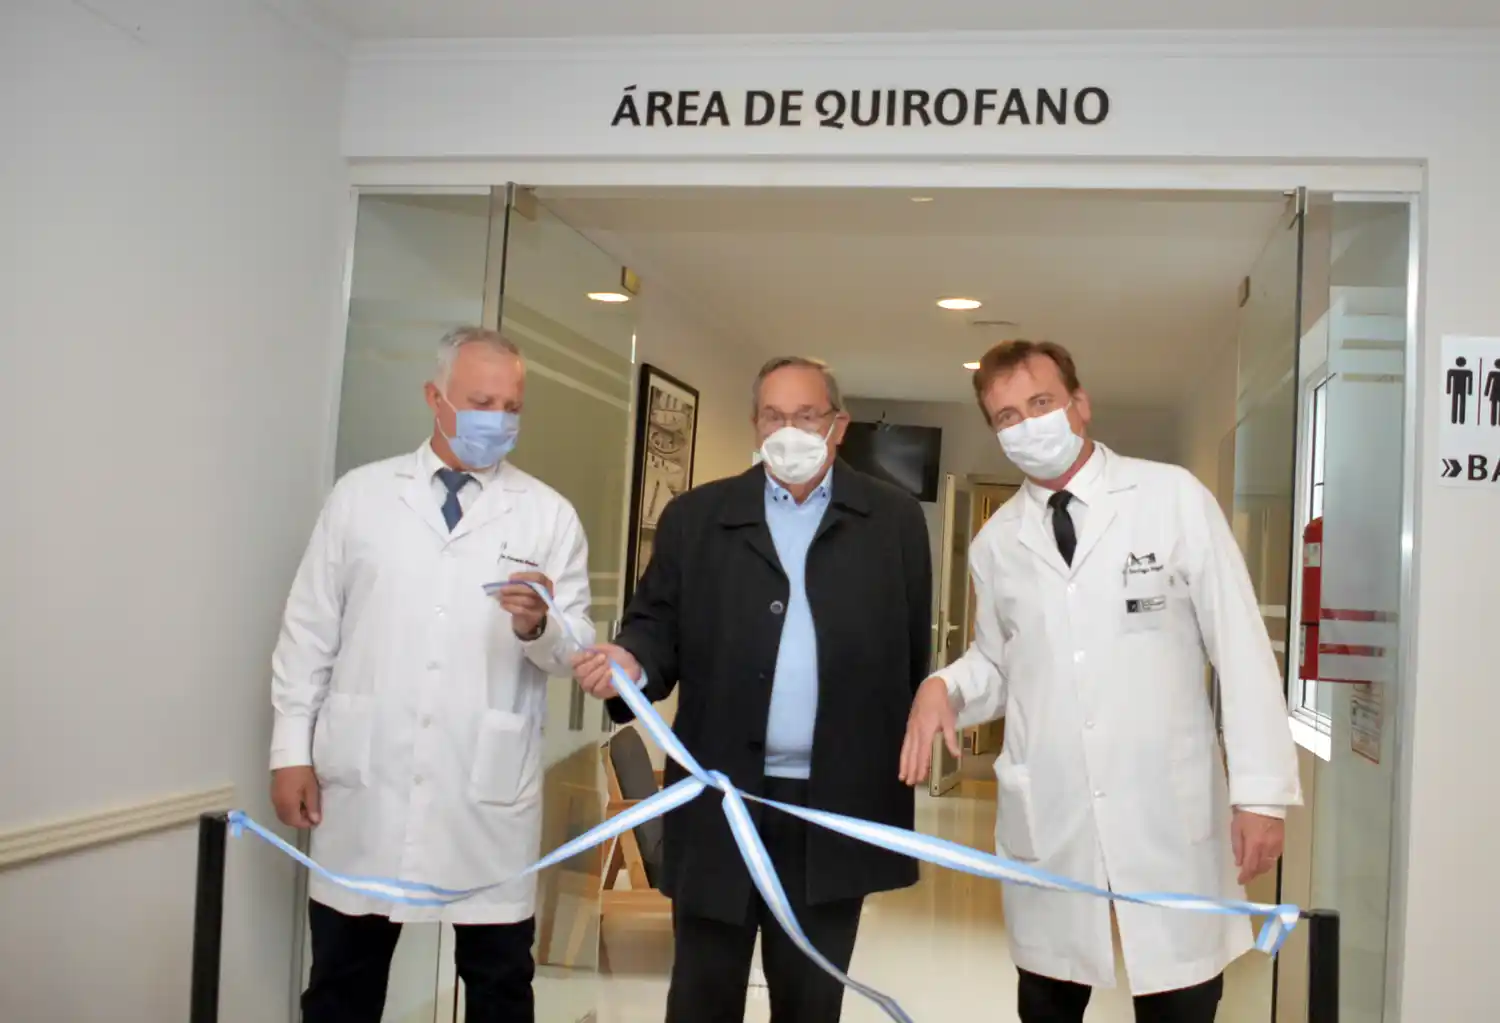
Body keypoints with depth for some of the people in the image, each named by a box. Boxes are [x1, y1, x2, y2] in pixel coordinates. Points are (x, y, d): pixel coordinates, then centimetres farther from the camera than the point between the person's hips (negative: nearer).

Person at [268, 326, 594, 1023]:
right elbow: (309, 631, 7)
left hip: (488, 790, -1)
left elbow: (574, 649, 0)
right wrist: (291, 749, 3)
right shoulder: (359, 495, 6)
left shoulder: (549, 515, 3)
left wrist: (539, 627, -22)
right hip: (364, 780, 1)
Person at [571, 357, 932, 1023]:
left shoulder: (894, 520, 4)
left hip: (837, 807, 0)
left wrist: (904, 764, 3)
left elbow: (912, 653, 5)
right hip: (721, 800, 0)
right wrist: (632, 663, -20)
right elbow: (658, 625, 2)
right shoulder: (695, 517, 5)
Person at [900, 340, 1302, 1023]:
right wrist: (944, 687, -6)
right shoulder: (995, 544, 7)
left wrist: (1261, 790, -9)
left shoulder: (1174, 498, -4)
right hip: (1046, 823, 3)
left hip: (1170, 812, -3)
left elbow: (1241, 646, -5)